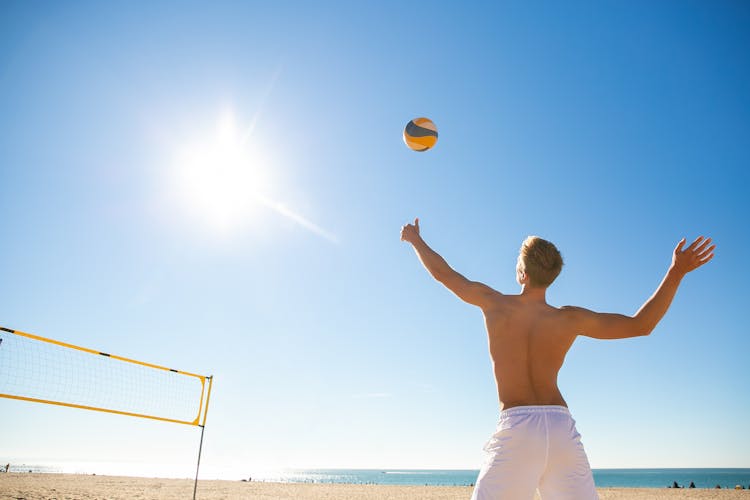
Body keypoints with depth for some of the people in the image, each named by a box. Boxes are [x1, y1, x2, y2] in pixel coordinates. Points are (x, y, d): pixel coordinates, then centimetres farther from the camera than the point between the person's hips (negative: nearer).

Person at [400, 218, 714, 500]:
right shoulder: (570, 319, 3)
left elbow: (443, 273, 13)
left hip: (515, 427, -2)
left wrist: (415, 240, 29)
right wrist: (675, 272, 7)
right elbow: (641, 325, 7)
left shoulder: (493, 303, 1)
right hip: (562, 426, 3)